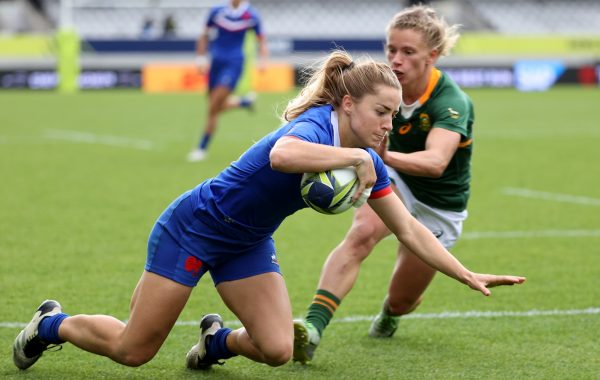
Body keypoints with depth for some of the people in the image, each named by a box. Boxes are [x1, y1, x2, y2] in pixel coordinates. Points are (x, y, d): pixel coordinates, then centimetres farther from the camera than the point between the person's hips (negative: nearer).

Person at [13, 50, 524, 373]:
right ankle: (51, 324, 26)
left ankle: (217, 339, 23)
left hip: (247, 245, 7)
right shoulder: (314, 125, -28)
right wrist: (355, 157, -46)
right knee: (132, 350, -2)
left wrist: (470, 277, -4)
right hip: (193, 228, -7)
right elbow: (281, 156, -55)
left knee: (277, 349, -9)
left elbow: (410, 231, 1)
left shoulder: (367, 163, -5)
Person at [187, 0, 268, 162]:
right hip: (216, 62, 4)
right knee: (217, 106, 8)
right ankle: (245, 101, 37)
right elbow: (204, 36, 13)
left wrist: (262, 60, -8)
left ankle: (202, 148, -1)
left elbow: (261, 40, 8)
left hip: (234, 63, -4)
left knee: (214, 107, -11)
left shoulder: (251, 15, -4)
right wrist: (201, 58, 5)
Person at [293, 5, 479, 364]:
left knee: (403, 299, 8)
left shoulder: (452, 102, -32)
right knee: (361, 233, -31)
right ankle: (313, 327, -41)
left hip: (440, 207, -2)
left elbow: (436, 161, -51)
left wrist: (385, 156, -68)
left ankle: (391, 312, 48)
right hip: (395, 183, 2)